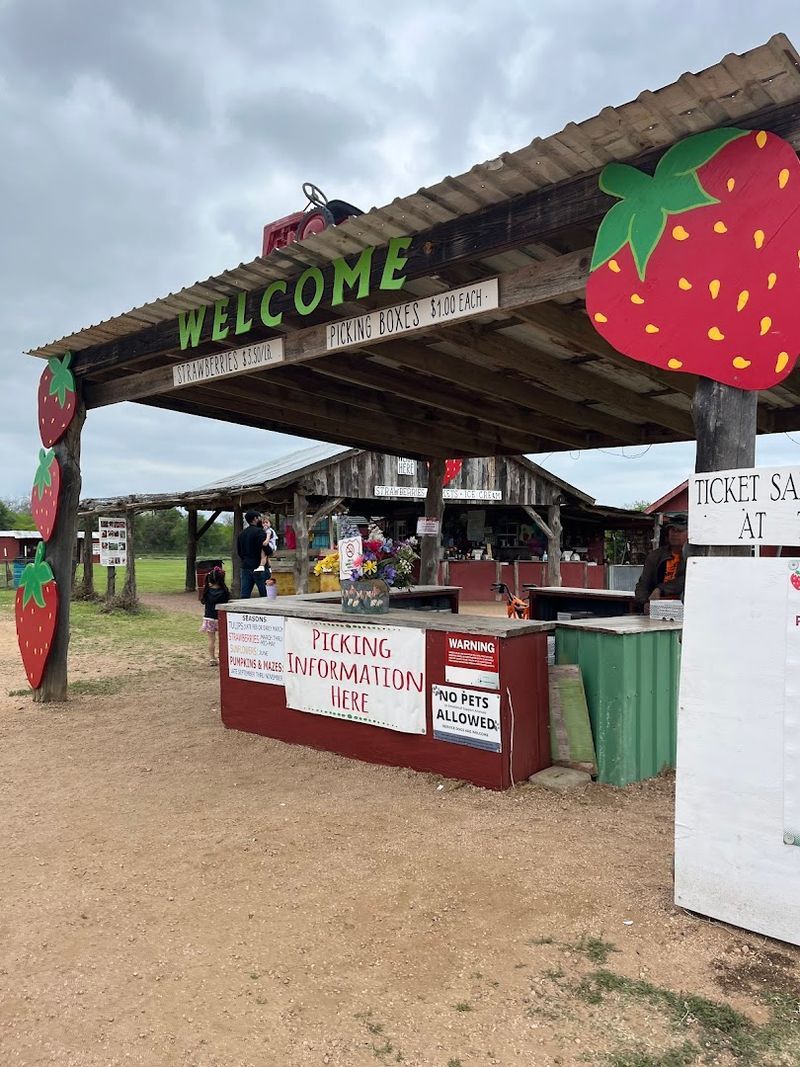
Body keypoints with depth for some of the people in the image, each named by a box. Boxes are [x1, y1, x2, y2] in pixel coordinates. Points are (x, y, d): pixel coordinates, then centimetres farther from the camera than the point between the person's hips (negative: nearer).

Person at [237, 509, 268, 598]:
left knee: (245, 595, 4)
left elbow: (239, 552, 19)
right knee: (264, 595, -1)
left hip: (246, 567, 7)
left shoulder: (241, 534, 14)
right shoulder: (259, 531, -10)